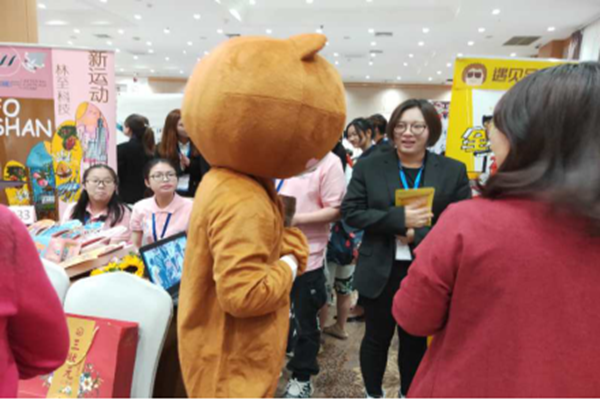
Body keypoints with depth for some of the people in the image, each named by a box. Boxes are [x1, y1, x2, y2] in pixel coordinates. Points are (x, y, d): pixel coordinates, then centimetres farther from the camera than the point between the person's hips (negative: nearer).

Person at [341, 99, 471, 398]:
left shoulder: (453, 171, -1)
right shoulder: (369, 167, -1)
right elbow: (351, 212, -8)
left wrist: (417, 234, -20)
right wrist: (399, 219, -21)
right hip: (380, 272, 0)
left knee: (416, 340, 19)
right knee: (377, 337, 16)